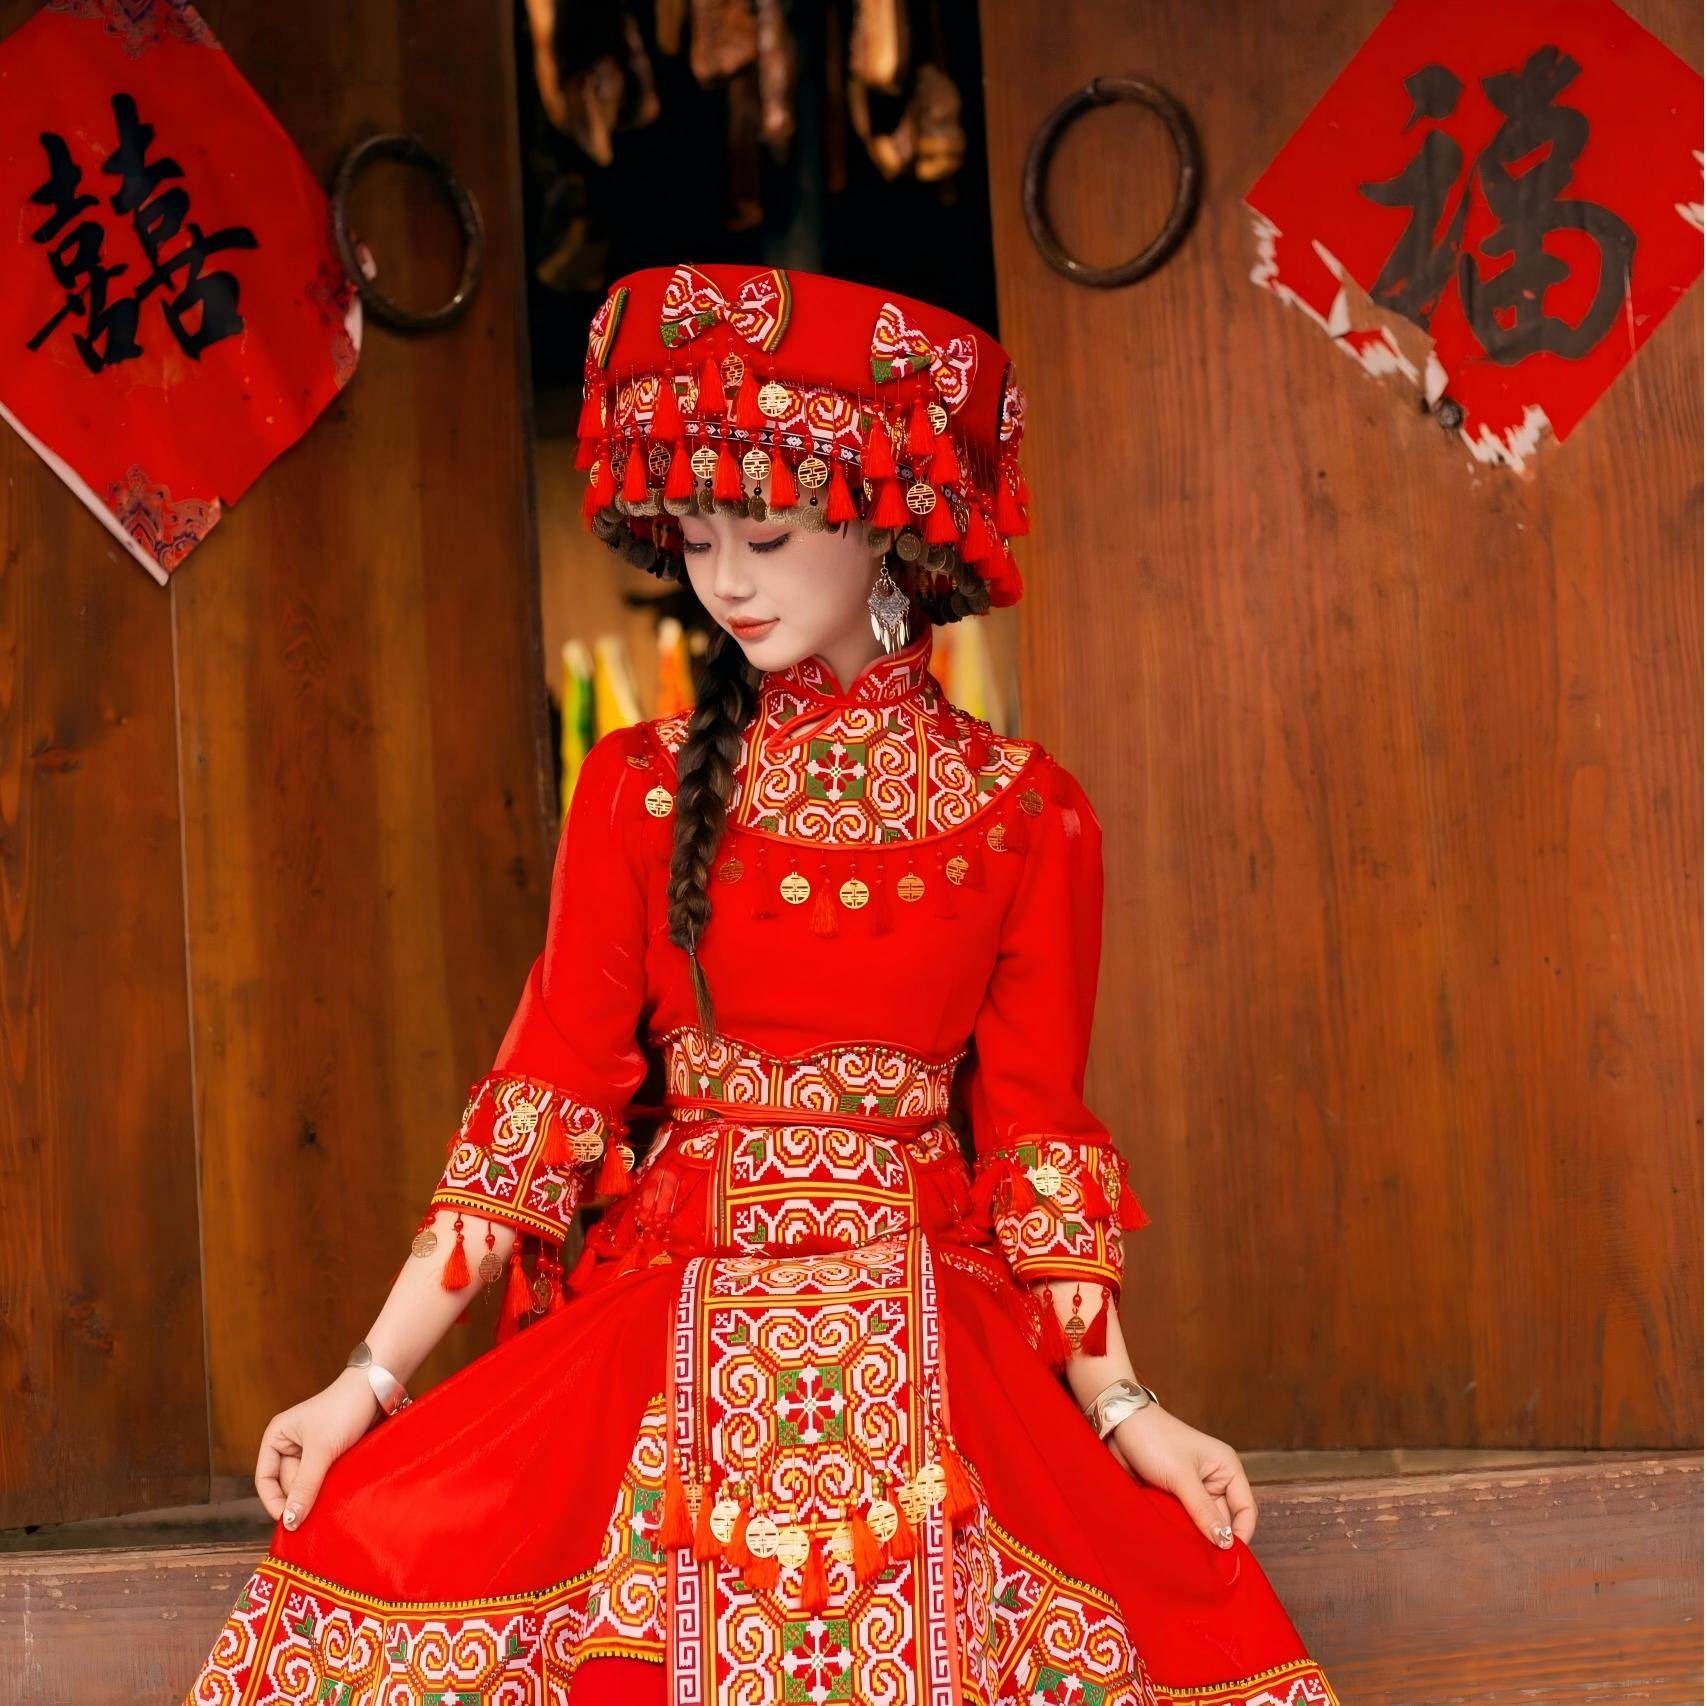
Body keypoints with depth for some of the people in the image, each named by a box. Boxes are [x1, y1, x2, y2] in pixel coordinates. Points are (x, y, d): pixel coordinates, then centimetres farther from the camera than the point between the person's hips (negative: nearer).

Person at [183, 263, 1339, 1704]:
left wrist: (1120, 1404, -4)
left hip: (933, 1340, -1)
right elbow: (551, 1084, 2)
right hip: (659, 1328, 1)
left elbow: (1034, 1124, 6)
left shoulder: (1024, 813, 5)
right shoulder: (642, 789, 7)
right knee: (382, 1546, -22)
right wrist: (375, 1378, -6)